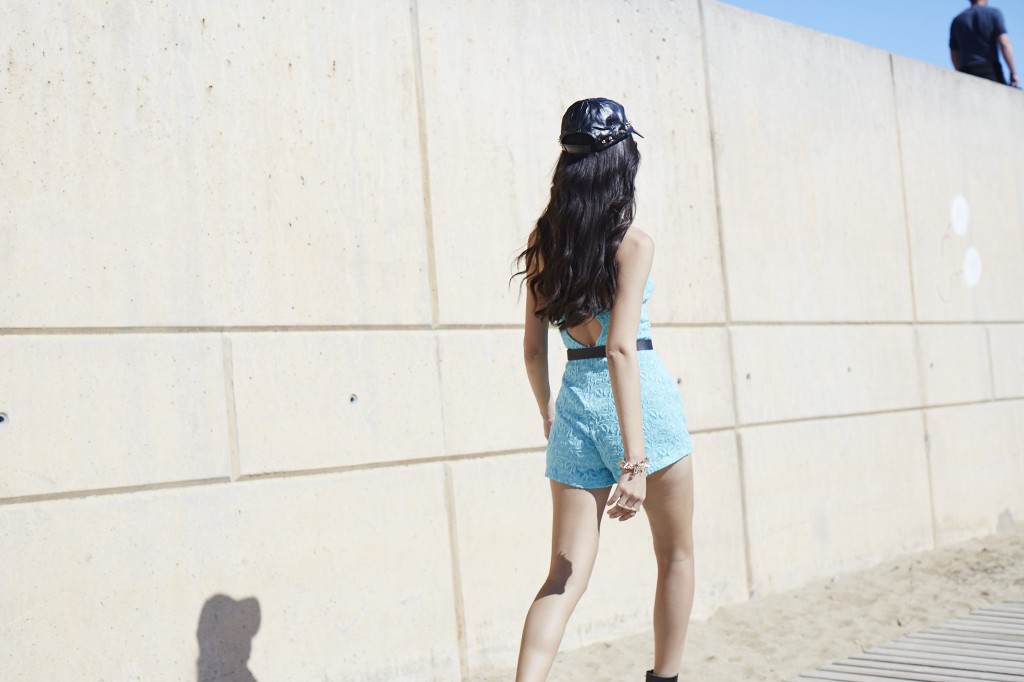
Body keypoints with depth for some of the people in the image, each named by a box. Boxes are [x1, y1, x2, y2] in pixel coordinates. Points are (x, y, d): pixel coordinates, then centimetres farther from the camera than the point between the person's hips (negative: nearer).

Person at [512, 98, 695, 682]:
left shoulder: (543, 244, 5)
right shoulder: (633, 243, -10)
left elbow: (533, 347, 9)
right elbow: (621, 347, -20)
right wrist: (634, 459, -22)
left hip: (576, 401, 4)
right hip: (642, 398, -4)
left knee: (567, 575, 6)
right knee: (676, 553, 18)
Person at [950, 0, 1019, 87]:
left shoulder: (957, 20, 14)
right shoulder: (993, 13, 3)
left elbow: (954, 54, 15)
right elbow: (1004, 44, -8)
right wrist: (1013, 72, -6)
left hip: (967, 71, 3)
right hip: (990, 70, -3)